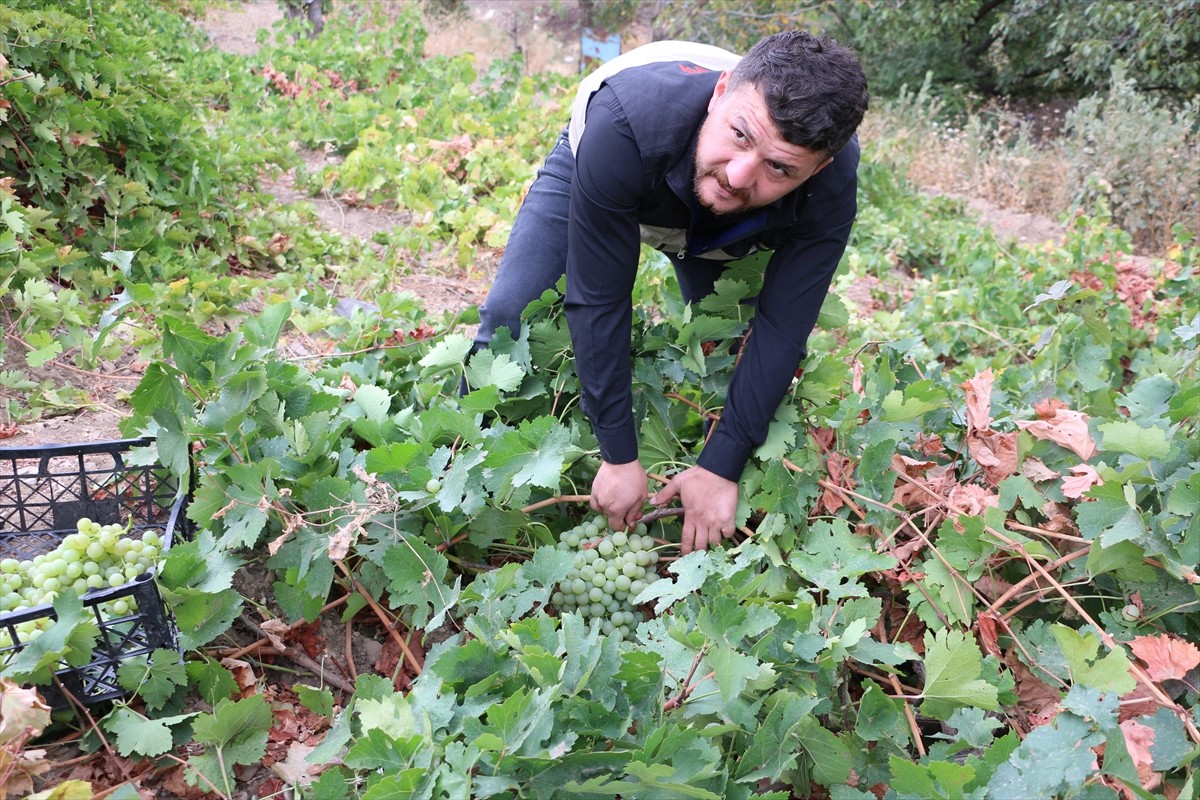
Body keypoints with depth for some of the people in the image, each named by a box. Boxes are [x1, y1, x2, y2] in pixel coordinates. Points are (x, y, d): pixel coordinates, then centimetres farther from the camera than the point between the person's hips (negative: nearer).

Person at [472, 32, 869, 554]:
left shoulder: (828, 189, -38)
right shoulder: (628, 123, -46)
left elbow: (780, 332, -29)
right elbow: (598, 302, -39)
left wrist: (721, 470, -30)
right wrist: (619, 457, -34)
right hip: (593, 169, -2)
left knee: (733, 350, -3)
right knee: (511, 314, -14)